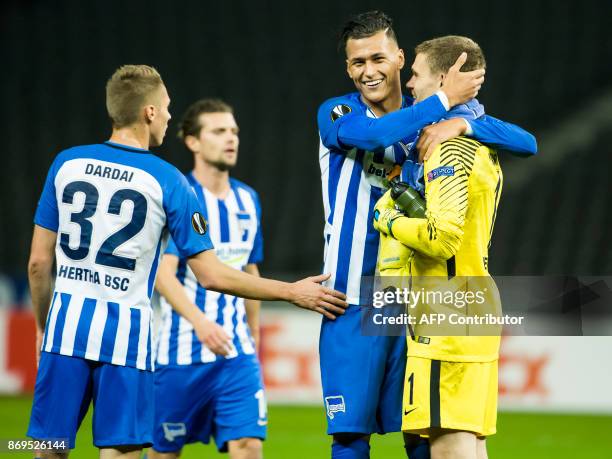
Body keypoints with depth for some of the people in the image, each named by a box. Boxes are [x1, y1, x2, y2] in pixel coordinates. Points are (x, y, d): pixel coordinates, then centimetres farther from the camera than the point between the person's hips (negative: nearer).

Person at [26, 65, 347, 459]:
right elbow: (211, 276, -2)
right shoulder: (166, 182, -2)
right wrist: (293, 292, 7)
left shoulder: (67, 163, 6)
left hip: (66, 324, 3)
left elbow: (38, 263, 8)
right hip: (126, 331, -3)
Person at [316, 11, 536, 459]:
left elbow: (527, 143, -5)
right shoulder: (335, 114, 1)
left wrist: (462, 123, -22)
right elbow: (372, 134, -25)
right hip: (354, 303, -2)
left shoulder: (432, 118, 7)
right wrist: (445, 100, -21)